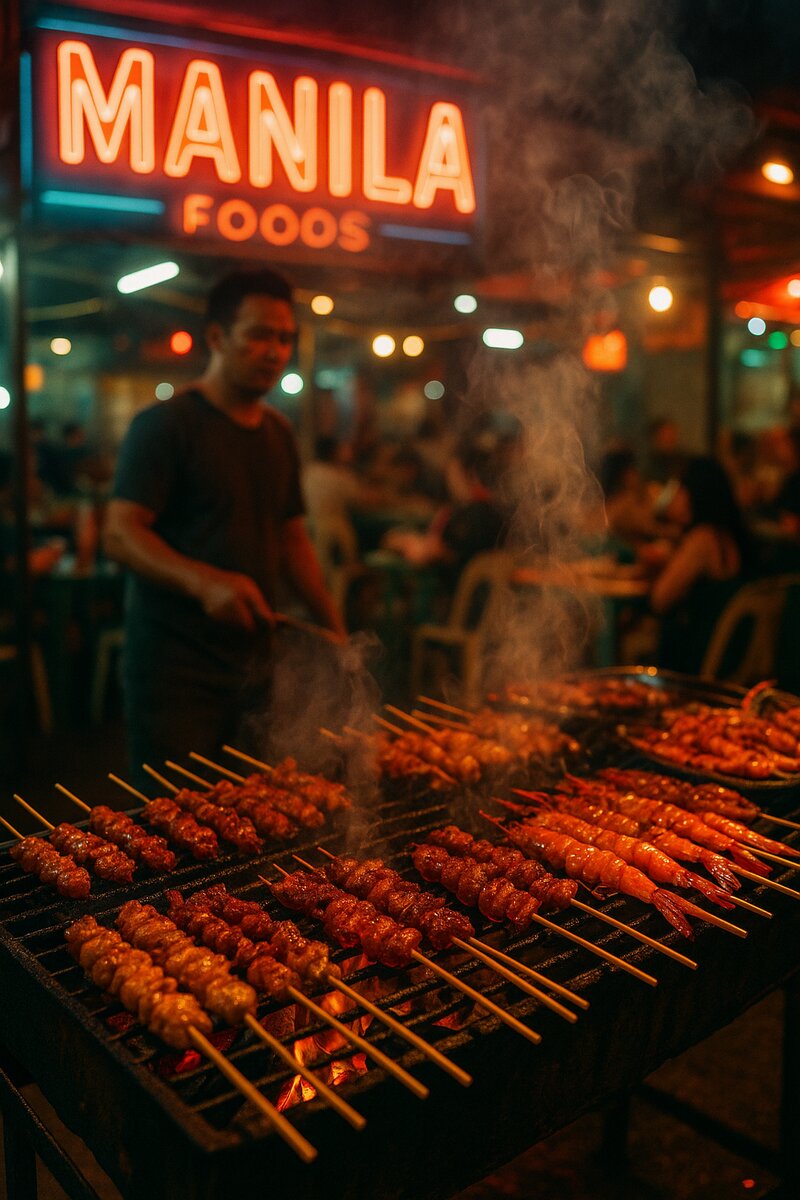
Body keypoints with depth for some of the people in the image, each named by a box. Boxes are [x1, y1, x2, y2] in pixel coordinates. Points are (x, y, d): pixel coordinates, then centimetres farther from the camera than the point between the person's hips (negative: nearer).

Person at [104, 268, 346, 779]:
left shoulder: (279, 434, 15)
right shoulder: (165, 424, -7)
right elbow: (121, 534, -14)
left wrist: (335, 626, 11)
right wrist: (204, 581, -30)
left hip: (255, 661, 6)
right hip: (175, 673, -6)